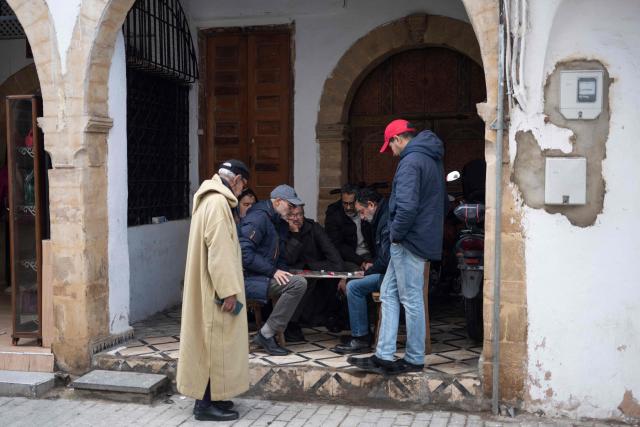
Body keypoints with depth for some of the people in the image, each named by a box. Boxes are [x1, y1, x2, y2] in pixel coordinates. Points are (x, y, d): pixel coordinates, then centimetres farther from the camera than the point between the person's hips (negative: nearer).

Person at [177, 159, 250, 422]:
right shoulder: (218, 203, -18)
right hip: (215, 288, -10)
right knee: (215, 342, -3)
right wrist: (228, 289, -23)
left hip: (206, 286, 10)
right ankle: (207, 404, 4)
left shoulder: (210, 199, 14)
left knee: (209, 341, 14)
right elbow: (219, 250, -24)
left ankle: (208, 397, 22)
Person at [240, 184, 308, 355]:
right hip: (249, 279, -10)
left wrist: (282, 271, 0)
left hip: (264, 276, 10)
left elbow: (280, 257, 21)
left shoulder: (279, 223, 16)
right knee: (298, 283, -23)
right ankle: (266, 334, -18)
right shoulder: (258, 218, -14)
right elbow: (244, 252, -23)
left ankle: (290, 326, 16)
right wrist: (273, 271, -22)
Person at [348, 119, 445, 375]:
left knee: (411, 299, 0)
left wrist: (396, 233, -12)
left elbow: (407, 206, -27)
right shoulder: (432, 160, 17)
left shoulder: (411, 162, -16)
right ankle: (384, 356, 12)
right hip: (426, 237, 10)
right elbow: (439, 203, 23)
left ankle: (415, 360, 11)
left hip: (409, 241, -10)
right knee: (388, 294, 12)